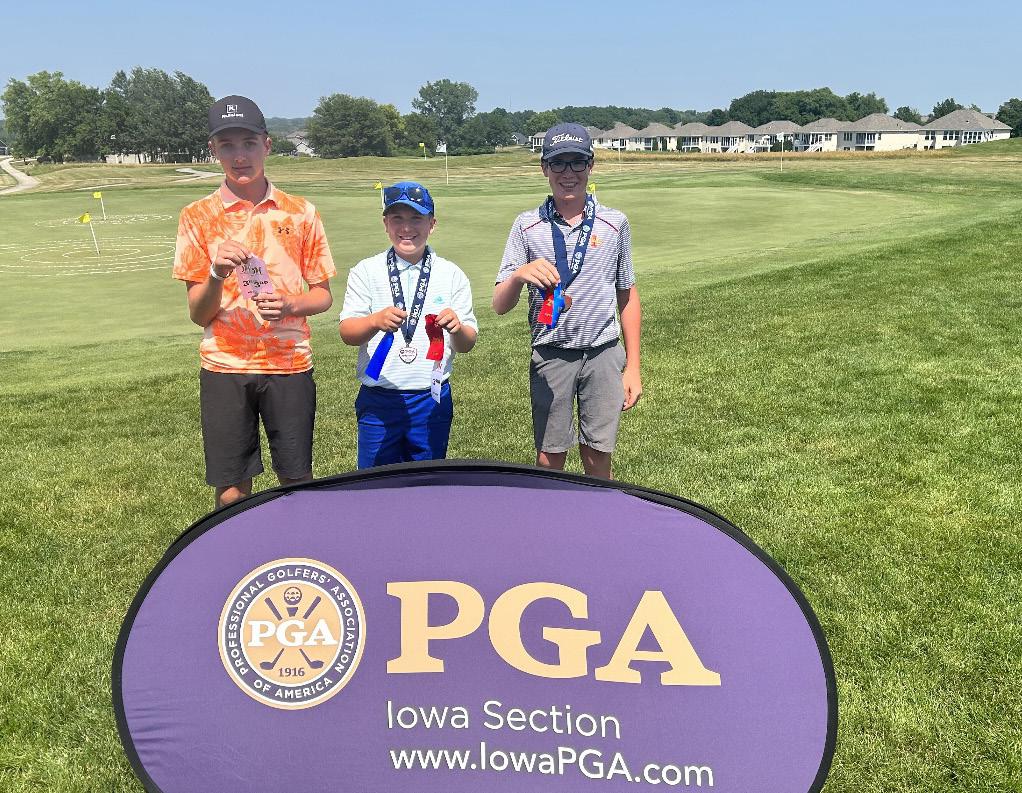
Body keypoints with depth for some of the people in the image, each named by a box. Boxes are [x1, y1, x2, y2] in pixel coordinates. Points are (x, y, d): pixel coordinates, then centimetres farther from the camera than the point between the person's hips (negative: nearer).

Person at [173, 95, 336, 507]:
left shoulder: (300, 212, 4)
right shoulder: (198, 217, 1)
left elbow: (323, 295, 9)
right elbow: (198, 314, 0)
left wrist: (290, 304, -13)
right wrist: (217, 274, -20)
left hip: (290, 365, 1)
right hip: (224, 368, 0)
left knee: (297, 484, 6)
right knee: (231, 493, 3)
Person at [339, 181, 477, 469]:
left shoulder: (451, 274, 5)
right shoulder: (366, 271, 3)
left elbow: (467, 345, 1)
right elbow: (347, 333, -5)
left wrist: (457, 328, -22)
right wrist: (376, 321, -26)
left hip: (432, 399, 1)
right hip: (378, 400, 0)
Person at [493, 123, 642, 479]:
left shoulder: (614, 223, 3)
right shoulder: (527, 226, 0)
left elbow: (627, 297, 9)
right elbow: (500, 305, -3)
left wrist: (632, 367, 6)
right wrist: (520, 275, -26)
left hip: (603, 356, 1)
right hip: (551, 356, 0)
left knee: (598, 460, 6)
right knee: (549, 460, 6)